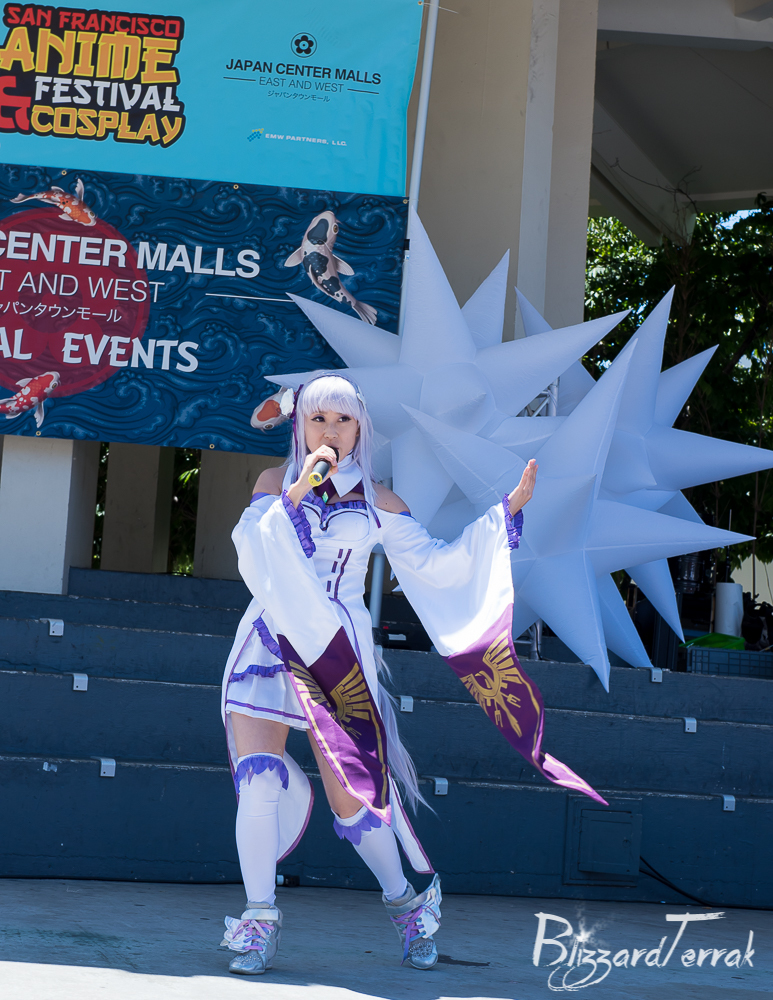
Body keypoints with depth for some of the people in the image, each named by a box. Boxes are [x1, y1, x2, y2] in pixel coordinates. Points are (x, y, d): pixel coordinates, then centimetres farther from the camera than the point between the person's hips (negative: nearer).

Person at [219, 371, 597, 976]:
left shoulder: (376, 502, 10)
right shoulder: (276, 483, 8)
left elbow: (435, 564, 8)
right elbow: (252, 550, -8)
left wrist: (509, 508, 6)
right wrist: (297, 492, -17)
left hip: (341, 654, 0)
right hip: (272, 643, 0)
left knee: (352, 790, -4)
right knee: (260, 779, -14)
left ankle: (405, 902, 18)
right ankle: (261, 919, -2)